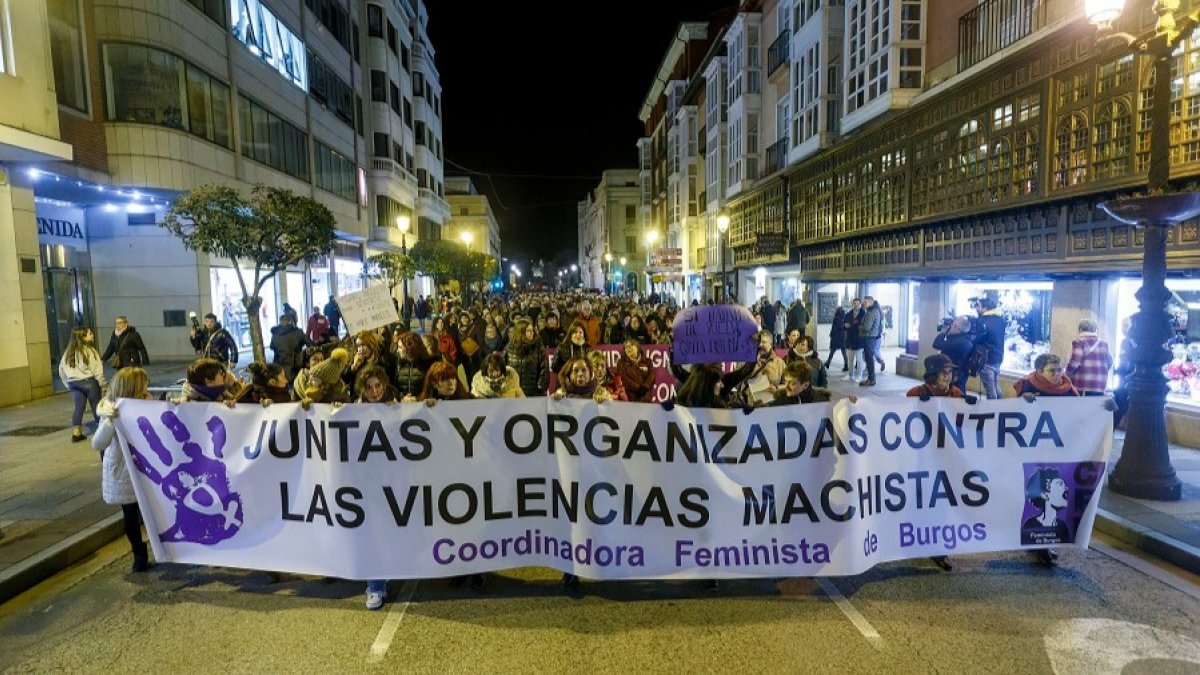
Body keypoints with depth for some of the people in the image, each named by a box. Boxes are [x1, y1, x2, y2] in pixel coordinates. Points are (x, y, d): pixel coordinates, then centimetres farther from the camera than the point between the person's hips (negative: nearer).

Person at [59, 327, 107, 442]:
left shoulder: (68, 352, 8)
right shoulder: (89, 350, -11)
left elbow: (61, 370, 12)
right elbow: (97, 369, -13)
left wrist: (68, 384, 19)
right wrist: (103, 383, -4)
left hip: (73, 383, 6)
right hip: (88, 382, -6)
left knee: (78, 407, 8)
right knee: (96, 406, 8)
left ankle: (76, 433, 2)